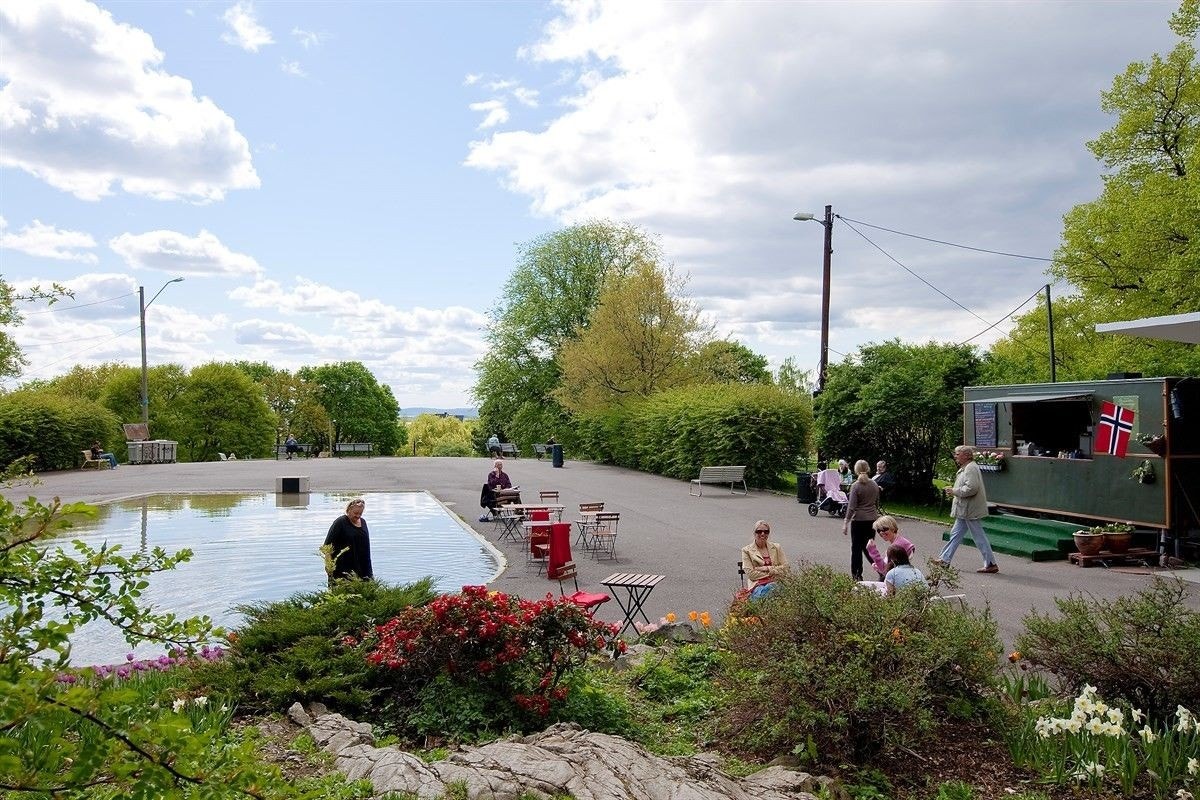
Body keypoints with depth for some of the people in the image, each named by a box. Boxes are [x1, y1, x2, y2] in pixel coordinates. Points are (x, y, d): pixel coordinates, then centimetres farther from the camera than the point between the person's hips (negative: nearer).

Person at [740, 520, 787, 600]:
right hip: (757, 585, -2)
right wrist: (771, 573, -4)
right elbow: (750, 574, -2)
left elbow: (785, 567, 9)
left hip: (776, 582, 2)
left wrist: (767, 569, -3)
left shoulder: (776, 547, 17)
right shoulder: (747, 550, 7)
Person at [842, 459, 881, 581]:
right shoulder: (874, 485, 4)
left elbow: (851, 507, -14)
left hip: (858, 520, -5)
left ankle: (857, 575, 7)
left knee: (856, 548, 4)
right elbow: (877, 503, 15)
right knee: (868, 547, 15)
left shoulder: (856, 486, -12)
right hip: (872, 519, 5)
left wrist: (846, 523, -10)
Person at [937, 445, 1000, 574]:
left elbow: (971, 488, -28)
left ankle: (991, 564, 4)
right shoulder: (965, 468, 15)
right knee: (956, 533, 14)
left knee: (979, 537, -3)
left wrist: (954, 491, -18)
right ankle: (945, 560, 19)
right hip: (965, 510, 11)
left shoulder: (971, 468, -18)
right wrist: (953, 491, 10)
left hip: (970, 511, -11)